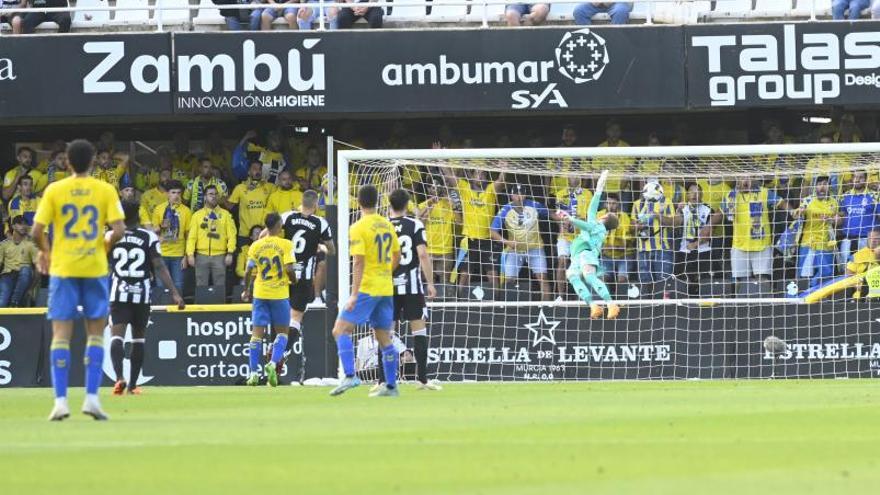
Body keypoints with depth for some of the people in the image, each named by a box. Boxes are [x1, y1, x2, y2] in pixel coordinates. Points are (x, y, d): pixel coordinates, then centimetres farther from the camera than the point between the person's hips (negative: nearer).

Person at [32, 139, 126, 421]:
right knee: (96, 333, 9)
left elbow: (37, 232, -6)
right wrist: (105, 247, 11)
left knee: (61, 334, 2)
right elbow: (118, 230, -8)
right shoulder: (105, 191, -1)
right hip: (95, 268, 0)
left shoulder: (54, 190, -1)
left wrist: (45, 252, 14)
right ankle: (92, 398, 1)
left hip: (62, 269, 0)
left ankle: (61, 401, -5)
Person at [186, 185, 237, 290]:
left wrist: (230, 253, -7)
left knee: (220, 287, 1)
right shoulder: (197, 215, 7)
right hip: (202, 256, 1)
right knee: (201, 286, 4)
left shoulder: (225, 214, 6)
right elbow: (191, 236, 4)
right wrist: (190, 254, -5)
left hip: (219, 256, -1)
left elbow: (231, 235, 2)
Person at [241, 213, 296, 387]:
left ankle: (254, 373, 1)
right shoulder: (286, 245, -7)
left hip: (260, 294, 2)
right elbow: (289, 269, -15)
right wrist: (294, 281, 6)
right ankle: (273, 363, -13)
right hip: (280, 294, -2)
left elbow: (248, 272, 1)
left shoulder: (256, 246, 2)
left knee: (257, 333, 5)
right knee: (282, 332, 10)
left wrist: (246, 290, 16)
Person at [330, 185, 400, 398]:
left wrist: (354, 295, -20)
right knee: (384, 338, 13)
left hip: (366, 289, -7)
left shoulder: (358, 228, -11)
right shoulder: (387, 225, 9)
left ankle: (350, 376, -22)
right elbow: (397, 257, 18)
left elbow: (358, 262, -18)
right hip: (386, 289, 7)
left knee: (341, 330, -7)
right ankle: (391, 386, 14)